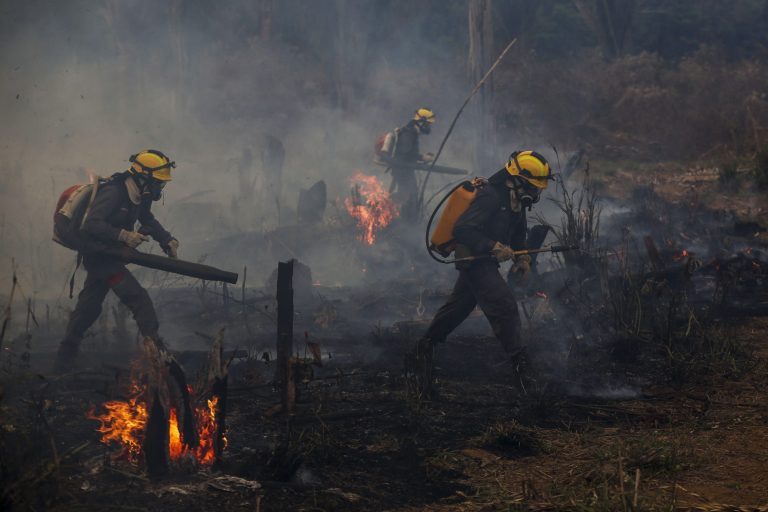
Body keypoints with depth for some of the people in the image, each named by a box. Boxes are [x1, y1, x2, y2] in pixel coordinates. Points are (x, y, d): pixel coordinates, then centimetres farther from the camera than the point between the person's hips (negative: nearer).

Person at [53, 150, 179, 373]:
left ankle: (64, 362, 22)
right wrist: (124, 235, -38)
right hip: (99, 255, -10)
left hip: (109, 257, 10)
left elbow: (148, 220, 22)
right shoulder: (113, 193, -23)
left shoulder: (139, 197, 5)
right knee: (138, 299, -15)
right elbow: (92, 224, -32)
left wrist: (167, 240, 7)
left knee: (88, 308, 14)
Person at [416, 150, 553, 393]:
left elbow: (517, 232, 20)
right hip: (474, 261, -11)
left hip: (485, 262, 11)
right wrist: (493, 247, -34)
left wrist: (522, 257, 3)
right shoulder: (490, 197, -24)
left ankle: (426, 346, 36)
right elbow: (462, 229, -29)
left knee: (459, 306, 21)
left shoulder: (515, 199, 7)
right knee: (504, 306, -18)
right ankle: (518, 362, -17)